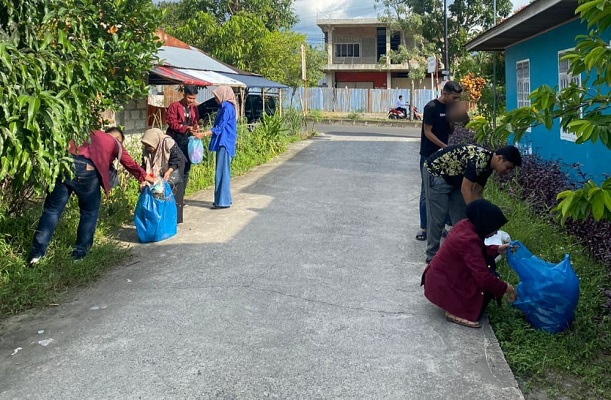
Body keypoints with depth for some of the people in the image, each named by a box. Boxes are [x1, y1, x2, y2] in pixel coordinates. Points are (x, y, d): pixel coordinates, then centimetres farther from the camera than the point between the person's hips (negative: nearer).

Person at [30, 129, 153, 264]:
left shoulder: (91, 134, 32)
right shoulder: (115, 144, 23)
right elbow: (130, 164, 35)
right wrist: (144, 177, 49)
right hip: (86, 172, -4)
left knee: (52, 210, 7)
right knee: (90, 212, 16)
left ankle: (37, 253, 4)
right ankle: (79, 252, 19)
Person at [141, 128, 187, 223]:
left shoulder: (168, 143, -30)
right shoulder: (146, 150, -14)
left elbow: (176, 159, -24)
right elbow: (145, 166, -12)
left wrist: (168, 172, -35)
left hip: (173, 170, -5)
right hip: (159, 173, 5)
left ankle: (174, 219, 2)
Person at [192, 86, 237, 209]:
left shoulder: (227, 108, -13)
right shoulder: (224, 107, 17)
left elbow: (219, 128, -17)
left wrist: (203, 134, -19)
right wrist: (204, 133, 20)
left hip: (224, 144, -10)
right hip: (222, 143, 10)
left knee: (222, 172, -8)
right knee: (222, 171, 13)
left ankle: (223, 201, -5)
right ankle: (224, 198, 19)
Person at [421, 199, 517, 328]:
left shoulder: (465, 225, -4)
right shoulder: (468, 240, -31)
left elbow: (478, 251, 17)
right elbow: (484, 278, -29)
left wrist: (497, 249, 7)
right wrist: (506, 288, -15)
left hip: (439, 276, 9)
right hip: (442, 286, -9)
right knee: (488, 283, -11)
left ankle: (457, 306, 10)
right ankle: (456, 313, -7)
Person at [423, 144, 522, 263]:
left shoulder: (487, 165, 0)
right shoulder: (479, 160, -29)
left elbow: (477, 192, 6)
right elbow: (465, 189, -27)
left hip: (453, 179, 10)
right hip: (435, 173, -10)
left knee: (461, 218, 8)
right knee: (437, 218, -6)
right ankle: (432, 256, 4)